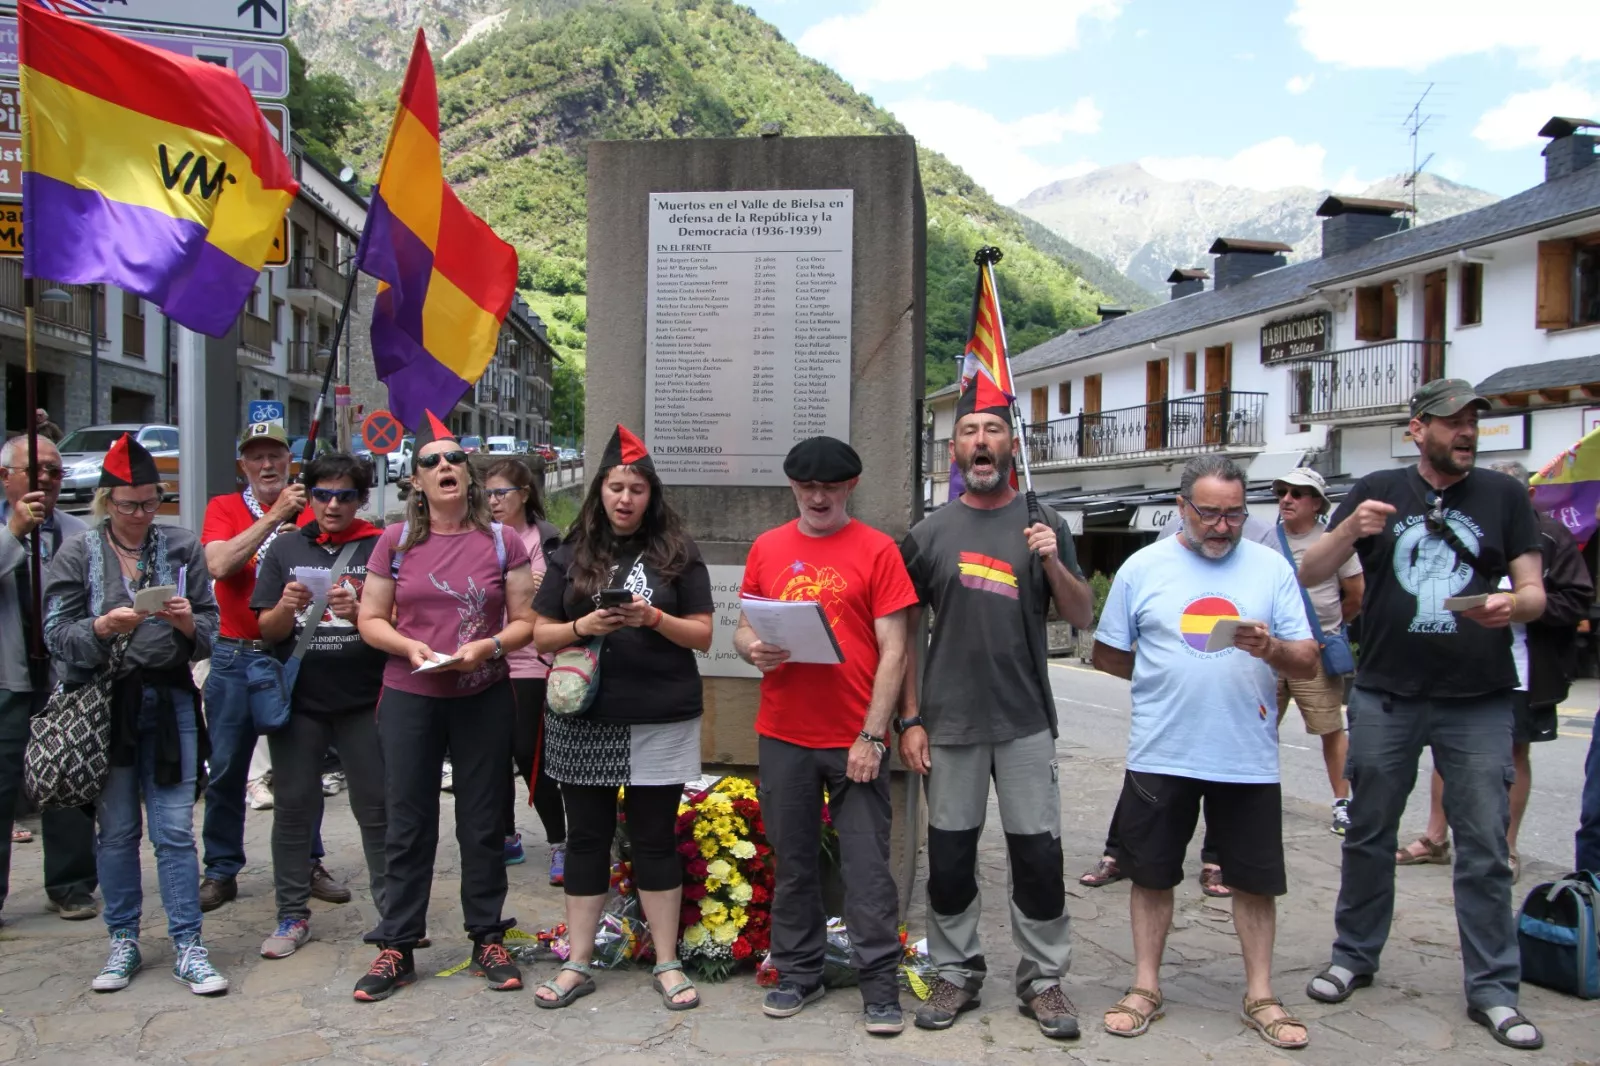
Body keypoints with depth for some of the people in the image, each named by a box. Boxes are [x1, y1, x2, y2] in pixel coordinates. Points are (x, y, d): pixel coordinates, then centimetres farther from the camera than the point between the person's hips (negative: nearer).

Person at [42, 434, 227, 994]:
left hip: (170, 700, 0)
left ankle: (188, 946, 8)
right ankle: (123, 943, 23)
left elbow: (212, 628, 5)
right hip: (103, 703, 0)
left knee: (175, 830, 0)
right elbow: (55, 633, -1)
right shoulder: (78, 554, 4)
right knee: (116, 830, 9)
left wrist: (189, 624, -16)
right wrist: (102, 628, -19)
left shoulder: (182, 547, 6)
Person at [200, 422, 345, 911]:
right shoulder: (224, 509, 5)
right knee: (226, 769, 6)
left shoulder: (309, 512, 5)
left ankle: (309, 865, 19)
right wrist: (275, 516, -16)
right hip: (235, 655, 0)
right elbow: (219, 564, -13)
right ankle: (221, 871, 19)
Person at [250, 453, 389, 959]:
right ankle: (293, 915, 21)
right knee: (293, 806, 8)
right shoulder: (286, 548, 8)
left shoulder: (380, 547, 0)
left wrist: (359, 612, -23)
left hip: (363, 699, -2)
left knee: (377, 808, 3)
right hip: (298, 699, 3)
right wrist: (286, 607, -16)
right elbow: (267, 630, 6)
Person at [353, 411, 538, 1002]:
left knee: (483, 821, 9)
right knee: (408, 823, 7)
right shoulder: (396, 541, 2)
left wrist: (488, 646, -16)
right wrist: (409, 647, -13)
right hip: (410, 696, 0)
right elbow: (371, 619, 5)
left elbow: (526, 621, 1)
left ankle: (488, 939, 22)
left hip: (484, 698, 0)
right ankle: (396, 947, 18)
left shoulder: (502, 541, 1)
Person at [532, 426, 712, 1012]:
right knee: (587, 837, 10)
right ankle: (577, 964, 21)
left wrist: (653, 618, -16)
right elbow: (541, 635, 6)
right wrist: (582, 626, -14)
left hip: (661, 721, -2)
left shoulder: (677, 553, 2)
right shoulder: (572, 556, 7)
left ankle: (667, 964, 17)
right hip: (583, 720, 2)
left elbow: (702, 635, 0)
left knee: (655, 838, 6)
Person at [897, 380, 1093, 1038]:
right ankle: (957, 973, 24)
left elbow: (1083, 618, 3)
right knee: (948, 855, 8)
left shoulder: (1044, 526, 5)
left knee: (1038, 853, 4)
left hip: (1025, 722, 0)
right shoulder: (929, 534, 5)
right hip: (948, 723, 1)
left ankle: (1044, 978, 19)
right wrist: (908, 720, 0)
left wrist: (1053, 564, -15)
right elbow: (905, 633, 6)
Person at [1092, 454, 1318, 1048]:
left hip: (1248, 757, 1)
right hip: (1159, 754, 0)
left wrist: (1273, 649, -21)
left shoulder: (1271, 568, 3)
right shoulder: (1143, 567, 1)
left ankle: (1259, 996, 25)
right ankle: (1146, 987, 25)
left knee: (1255, 878, 10)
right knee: (1151, 873, 10)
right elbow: (1107, 654, 6)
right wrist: (1169, 682, 0)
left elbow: (1308, 663, -1)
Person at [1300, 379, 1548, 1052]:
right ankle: (1354, 959, 25)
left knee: (1485, 849, 3)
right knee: (1369, 834, 10)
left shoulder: (1503, 496, 7)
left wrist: (1514, 605, -18)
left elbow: (1535, 591, 6)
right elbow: (1309, 576, 0)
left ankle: (1493, 990, 15)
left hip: (1478, 701, 0)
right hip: (1385, 695, 0)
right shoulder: (1377, 492, 5)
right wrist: (1348, 532, -19)